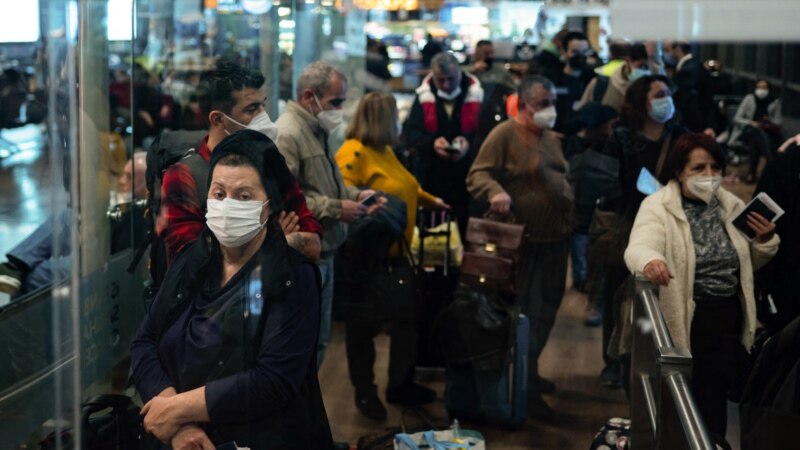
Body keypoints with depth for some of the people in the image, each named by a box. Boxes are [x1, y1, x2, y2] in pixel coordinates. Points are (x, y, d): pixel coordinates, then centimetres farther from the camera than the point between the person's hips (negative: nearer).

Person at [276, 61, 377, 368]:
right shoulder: (286, 135, -18)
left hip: (322, 255, 10)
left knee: (318, 340, 18)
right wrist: (337, 209, -22)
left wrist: (355, 194, 8)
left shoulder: (316, 131, 15)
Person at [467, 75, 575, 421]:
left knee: (547, 310, 16)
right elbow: (478, 174, -15)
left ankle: (531, 372, 32)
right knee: (529, 314, -4)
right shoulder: (505, 134, -10)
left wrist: (571, 219, 17)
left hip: (557, 237, 8)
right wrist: (495, 191, -34)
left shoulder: (550, 138, 15)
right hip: (527, 240, -8)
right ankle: (526, 390, 4)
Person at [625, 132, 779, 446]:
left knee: (716, 396, 13)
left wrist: (765, 241, -1)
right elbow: (639, 247, -28)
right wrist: (649, 261, -51)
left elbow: (748, 264, 21)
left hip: (730, 317, 5)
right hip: (684, 318, -5)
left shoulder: (732, 205, 8)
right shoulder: (658, 207, -8)